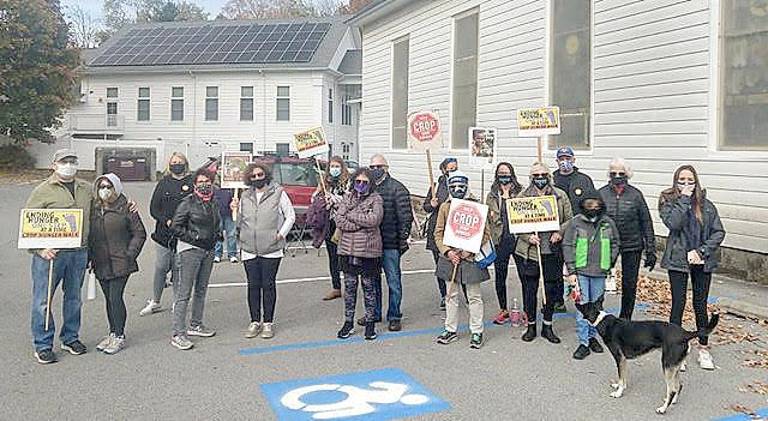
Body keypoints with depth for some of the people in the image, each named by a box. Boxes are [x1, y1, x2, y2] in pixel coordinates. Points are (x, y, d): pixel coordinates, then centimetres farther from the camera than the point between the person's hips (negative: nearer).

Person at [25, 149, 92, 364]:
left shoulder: (86, 189, 12)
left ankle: (71, 338, 28)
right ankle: (43, 345, 11)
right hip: (50, 253, -4)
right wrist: (39, 248, -15)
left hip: (79, 253, 4)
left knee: (74, 298, 14)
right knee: (43, 300, 0)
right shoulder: (43, 191, -3)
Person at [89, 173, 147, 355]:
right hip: (100, 263, 5)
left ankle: (119, 336, 3)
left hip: (120, 263, -5)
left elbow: (139, 233, -3)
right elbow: (88, 234, 14)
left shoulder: (126, 208, -6)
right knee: (109, 299, 13)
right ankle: (113, 333, 23)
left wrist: (130, 255, -9)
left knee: (116, 298, -7)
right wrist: (90, 256, 5)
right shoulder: (93, 209, 9)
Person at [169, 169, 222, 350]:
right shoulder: (188, 202, -10)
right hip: (190, 250, -7)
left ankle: (195, 325, 31)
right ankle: (178, 334, -5)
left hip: (209, 250, 7)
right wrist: (195, 237, -13)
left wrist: (218, 234, 8)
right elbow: (175, 227, -10)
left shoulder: (214, 203, 10)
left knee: (201, 290, 17)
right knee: (183, 293, -7)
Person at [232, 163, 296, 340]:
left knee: (268, 285, 2)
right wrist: (235, 210, 0)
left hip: (271, 249, -3)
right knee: (253, 285, 6)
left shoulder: (278, 193, -1)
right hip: (249, 249, 3)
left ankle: (268, 322, 12)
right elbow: (240, 222, 17)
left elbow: (290, 216, 3)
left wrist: (281, 234, -6)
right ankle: (255, 321, 17)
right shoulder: (245, 196, 11)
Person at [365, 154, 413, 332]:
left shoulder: (397, 189, -5)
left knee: (393, 281, 2)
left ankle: (394, 317, 12)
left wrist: (403, 239, -11)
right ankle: (374, 313, 27)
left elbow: (406, 217, -8)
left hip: (390, 244, -5)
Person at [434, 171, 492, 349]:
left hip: (471, 257, -3)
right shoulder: (445, 207, 4)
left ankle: (477, 332, 14)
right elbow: (438, 233, 5)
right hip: (450, 257, 3)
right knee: (451, 295, 11)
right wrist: (447, 251, -9)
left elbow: (486, 233, -3)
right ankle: (451, 330, 22)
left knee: (474, 296, 5)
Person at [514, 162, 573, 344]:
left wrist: (559, 233, -10)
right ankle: (531, 325, 20)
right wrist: (528, 236, -13)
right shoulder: (522, 196, 3)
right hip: (530, 250, -1)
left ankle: (547, 326, 22)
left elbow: (569, 220, 8)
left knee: (551, 288, 8)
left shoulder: (560, 196, 5)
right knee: (530, 288, 5)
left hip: (553, 250, 1)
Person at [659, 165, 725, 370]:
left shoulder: (706, 205, 3)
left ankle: (703, 349, 21)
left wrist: (701, 251, -10)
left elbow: (719, 232, 1)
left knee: (700, 305, 9)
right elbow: (673, 223, -20)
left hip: (702, 261, 2)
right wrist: (684, 199, -18)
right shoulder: (668, 202, -2)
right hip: (678, 260, -2)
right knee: (678, 304, 1)